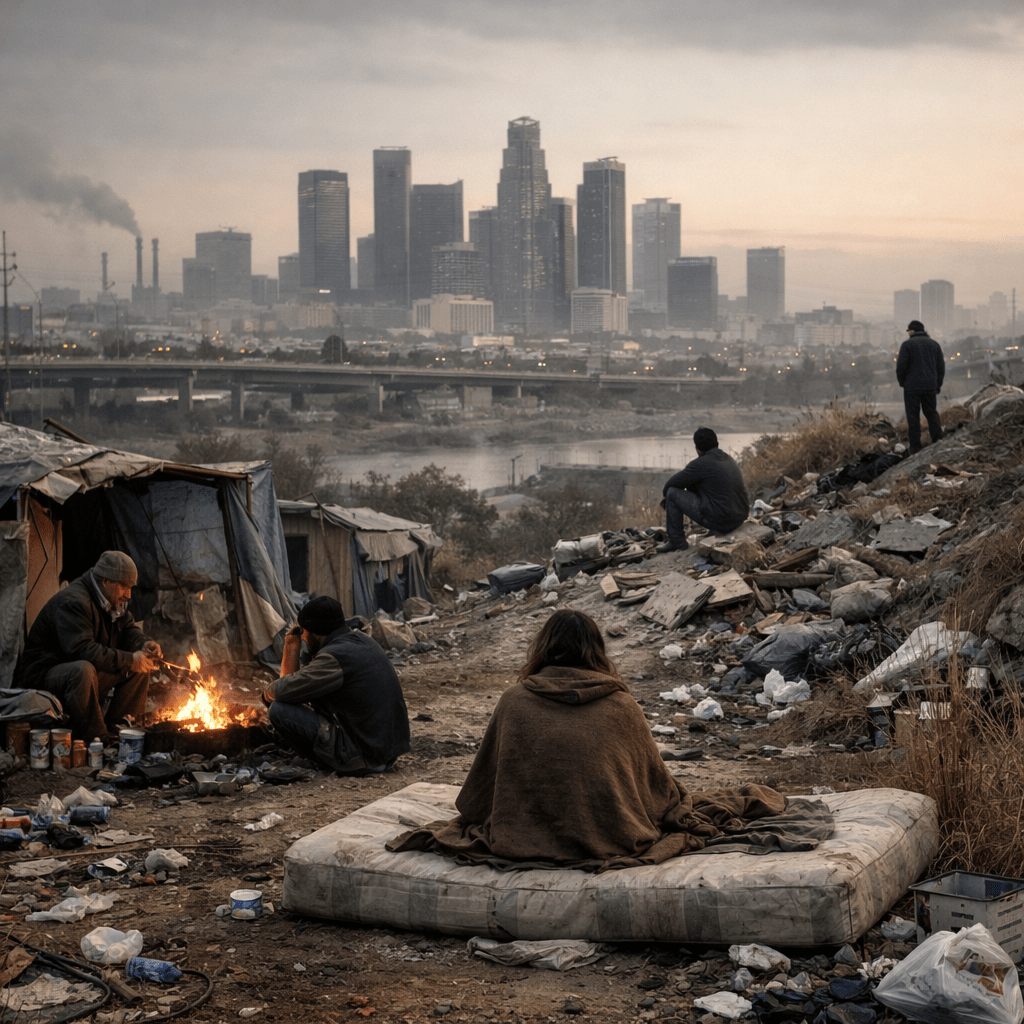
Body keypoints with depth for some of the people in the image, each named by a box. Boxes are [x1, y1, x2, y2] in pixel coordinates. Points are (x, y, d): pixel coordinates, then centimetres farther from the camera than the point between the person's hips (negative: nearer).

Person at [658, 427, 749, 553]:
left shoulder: (701, 464, -13)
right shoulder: (728, 458, 12)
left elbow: (671, 484, -3)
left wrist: (665, 495, 17)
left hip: (719, 521, -8)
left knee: (672, 493, 2)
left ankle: (677, 541, 11)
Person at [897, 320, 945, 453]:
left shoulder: (907, 344, -5)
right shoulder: (934, 344, 11)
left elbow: (901, 366, -10)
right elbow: (941, 367, 12)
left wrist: (902, 382, 5)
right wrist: (938, 385, 17)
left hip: (912, 387, -4)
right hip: (930, 387, 4)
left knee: (913, 417, 0)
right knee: (932, 413, 12)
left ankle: (915, 448, -1)